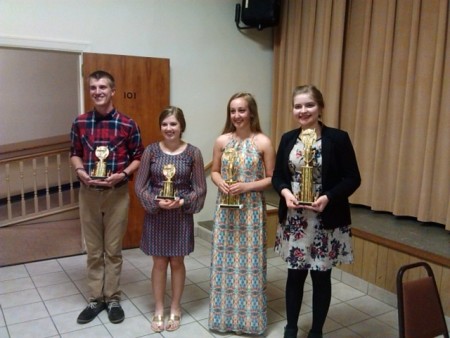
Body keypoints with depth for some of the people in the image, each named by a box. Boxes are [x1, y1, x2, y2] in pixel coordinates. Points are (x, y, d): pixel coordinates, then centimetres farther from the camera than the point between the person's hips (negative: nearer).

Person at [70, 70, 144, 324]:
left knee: (113, 250, 9)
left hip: (117, 193, -2)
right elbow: (75, 153, 10)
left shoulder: (127, 124, -6)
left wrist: (122, 174, -16)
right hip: (88, 193, 2)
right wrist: (80, 171, -10)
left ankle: (113, 299, 25)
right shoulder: (80, 123, 1)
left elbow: (138, 157, 0)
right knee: (94, 250, 12)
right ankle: (96, 299, 27)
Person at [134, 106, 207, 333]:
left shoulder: (193, 153, -6)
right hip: (155, 214, 1)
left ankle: (175, 309, 30)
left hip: (181, 216, 0)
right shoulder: (151, 151, -4)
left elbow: (200, 188, -4)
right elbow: (139, 185, -3)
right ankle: (159, 310, 29)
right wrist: (156, 202, -18)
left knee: (177, 263, 12)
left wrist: (182, 202, -19)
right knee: (159, 263, 11)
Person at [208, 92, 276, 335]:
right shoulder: (222, 141, 2)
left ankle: (249, 318, 25)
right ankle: (224, 315, 29)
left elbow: (271, 178, -5)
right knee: (224, 258, 11)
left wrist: (246, 186, -18)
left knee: (249, 260, 6)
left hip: (251, 210, -3)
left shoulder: (263, 142, -7)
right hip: (225, 209, 3)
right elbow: (214, 171, 10)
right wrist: (220, 183, -11)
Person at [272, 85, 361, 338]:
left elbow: (353, 178, -7)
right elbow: (277, 175, 8)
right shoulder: (288, 139, 5)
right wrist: (285, 192, -13)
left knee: (321, 276, 10)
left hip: (327, 222, -3)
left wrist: (328, 197, -22)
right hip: (294, 221, 3)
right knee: (295, 274, 14)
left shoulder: (338, 138, -7)